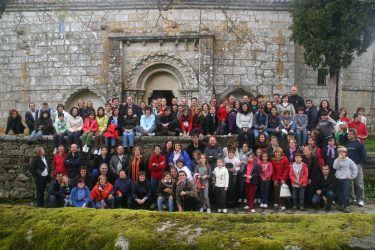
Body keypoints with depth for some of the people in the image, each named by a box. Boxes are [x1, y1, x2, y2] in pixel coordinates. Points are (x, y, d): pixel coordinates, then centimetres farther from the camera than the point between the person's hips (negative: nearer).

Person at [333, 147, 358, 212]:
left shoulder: (349, 161, -2)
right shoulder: (337, 160, 3)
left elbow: (354, 168, 4)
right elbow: (335, 167, -15)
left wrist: (353, 176, 2)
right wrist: (339, 159, -21)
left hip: (346, 179, -3)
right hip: (338, 179, 3)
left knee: (346, 193, -9)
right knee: (340, 193, 10)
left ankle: (346, 206, -8)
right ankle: (341, 205, 21)